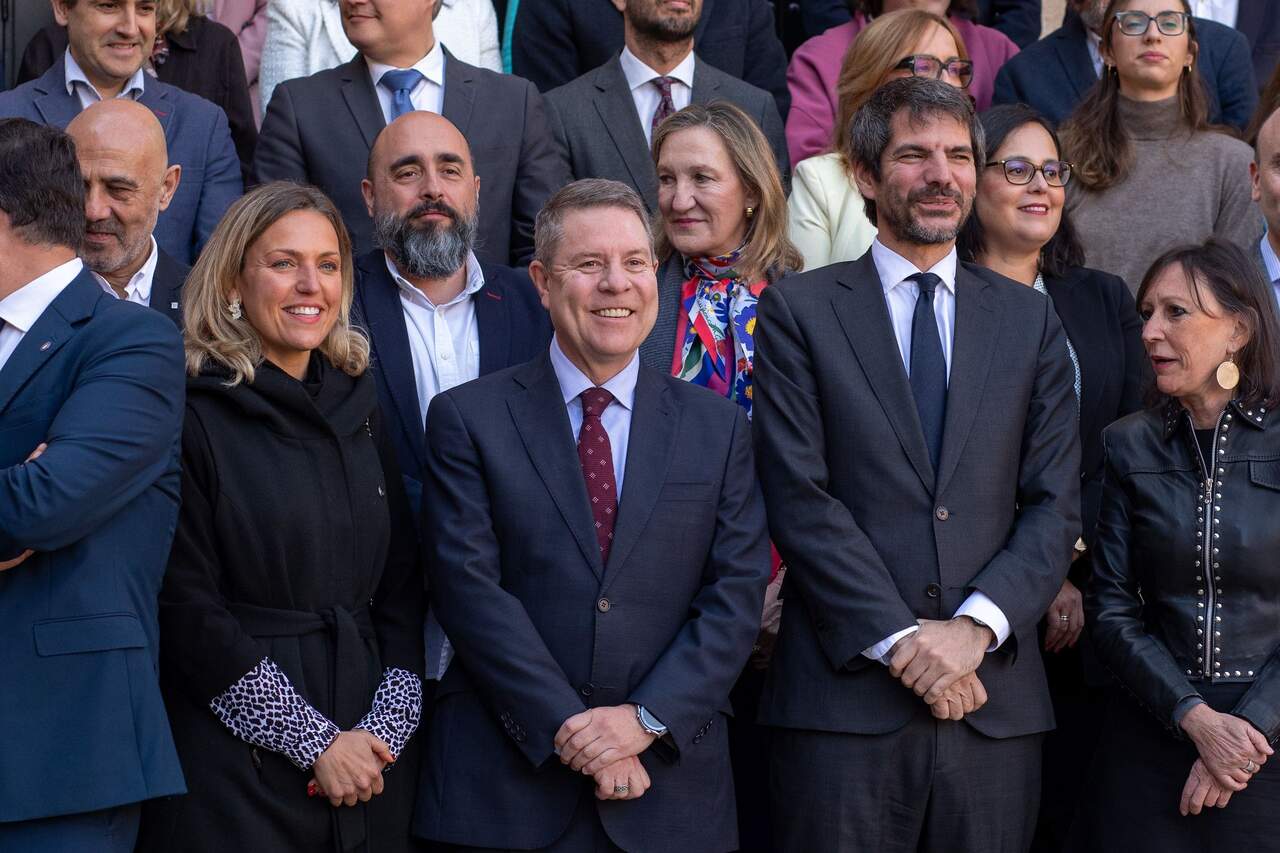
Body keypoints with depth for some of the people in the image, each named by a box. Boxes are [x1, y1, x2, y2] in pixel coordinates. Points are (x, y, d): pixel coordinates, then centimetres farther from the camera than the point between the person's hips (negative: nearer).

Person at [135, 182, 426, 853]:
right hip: (234, 770, -5)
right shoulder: (193, 414, -6)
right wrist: (313, 741, -12)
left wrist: (387, 725, -4)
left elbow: (401, 584, 10)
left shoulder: (356, 409, 11)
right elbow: (185, 609, -11)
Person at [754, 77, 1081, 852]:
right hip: (844, 695, -2)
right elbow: (800, 496, -4)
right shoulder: (800, 310, 4)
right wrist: (897, 639, -12)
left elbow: (1055, 503, 5)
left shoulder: (1030, 320, 13)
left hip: (995, 697, 2)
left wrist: (976, 625, -10)